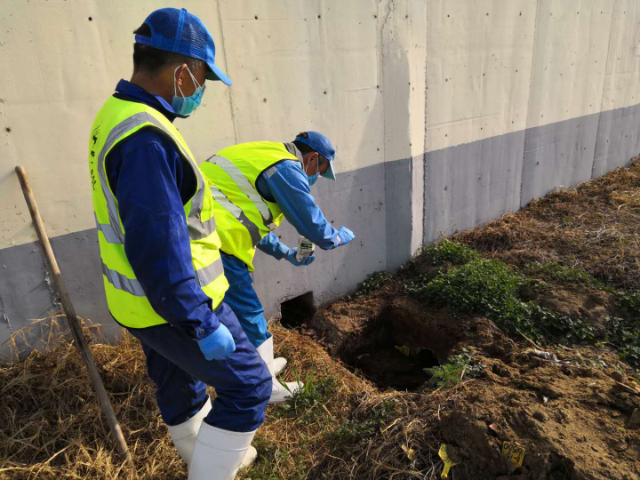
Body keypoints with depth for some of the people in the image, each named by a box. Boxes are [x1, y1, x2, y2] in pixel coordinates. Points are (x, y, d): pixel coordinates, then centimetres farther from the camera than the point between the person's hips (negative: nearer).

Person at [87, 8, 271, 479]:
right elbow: (157, 249, -29)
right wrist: (202, 325, -22)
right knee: (247, 386, 6)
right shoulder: (145, 138, -27)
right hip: (173, 305, -10)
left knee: (180, 383, 27)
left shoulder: (116, 116, 5)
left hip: (144, 298, 10)